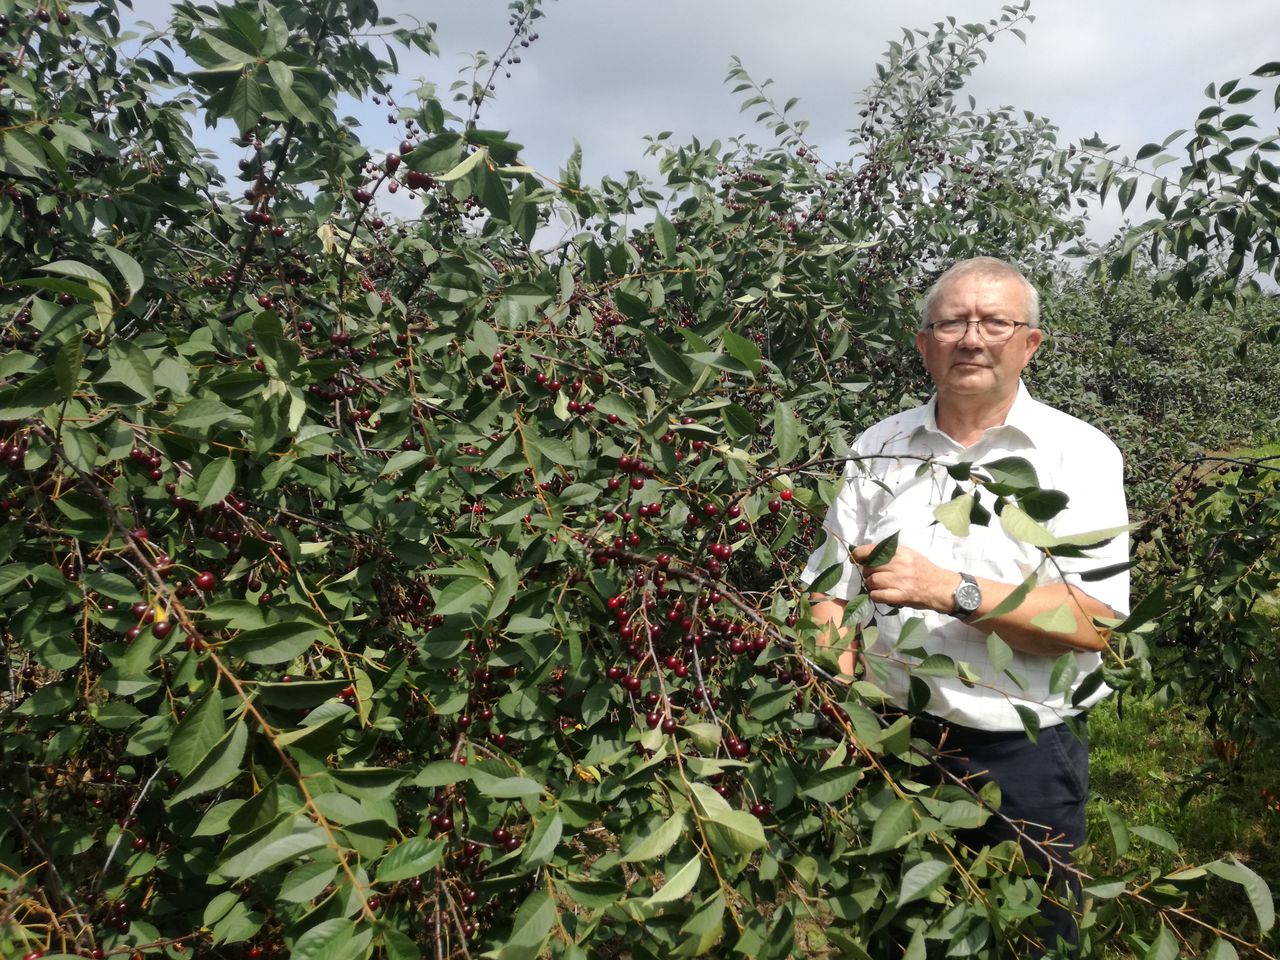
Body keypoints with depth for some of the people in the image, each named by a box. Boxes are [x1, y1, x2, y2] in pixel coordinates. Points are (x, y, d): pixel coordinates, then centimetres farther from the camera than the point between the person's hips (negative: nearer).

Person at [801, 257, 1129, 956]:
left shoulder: (1080, 453, -7)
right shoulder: (877, 448, 3)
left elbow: (1092, 622, -17)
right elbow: (830, 590, 5)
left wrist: (952, 590, -26)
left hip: (1023, 753, -3)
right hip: (889, 737, 3)